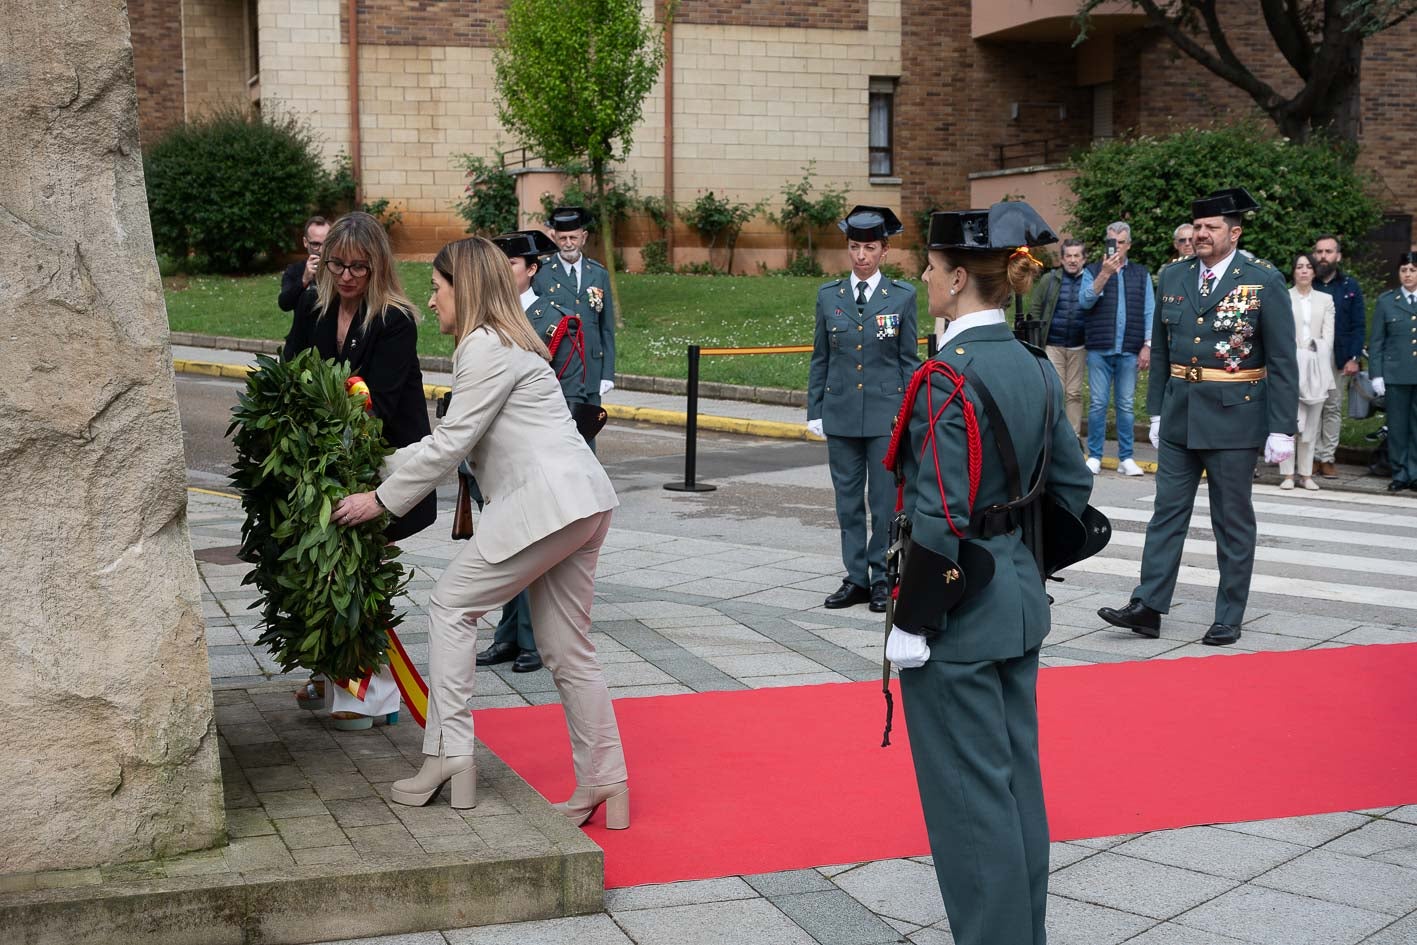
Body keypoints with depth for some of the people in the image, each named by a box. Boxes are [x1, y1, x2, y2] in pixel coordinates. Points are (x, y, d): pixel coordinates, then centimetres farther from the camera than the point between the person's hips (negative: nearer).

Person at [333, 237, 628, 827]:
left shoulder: (485, 347, -9)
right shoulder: (505, 342, 23)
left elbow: (450, 445, -12)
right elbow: (452, 440, 24)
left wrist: (381, 500, -4)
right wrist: (381, 468, 22)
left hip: (546, 500, -10)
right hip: (582, 502, 10)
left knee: (452, 603, 0)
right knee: (566, 650, 12)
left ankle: (447, 752, 0)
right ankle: (604, 787, 15)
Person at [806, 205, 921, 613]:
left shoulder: (903, 296, 0)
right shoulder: (828, 296, 5)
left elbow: (909, 359, 2)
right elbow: (820, 358, 9)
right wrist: (815, 411, 6)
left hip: (886, 414, -2)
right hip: (841, 414, 3)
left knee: (885, 500, 2)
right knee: (847, 499, 8)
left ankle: (882, 579, 13)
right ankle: (856, 578, 17)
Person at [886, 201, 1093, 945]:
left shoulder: (948, 377, -19)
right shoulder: (1035, 368, 5)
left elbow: (940, 518, -23)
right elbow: (1072, 486, 11)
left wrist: (909, 622, -15)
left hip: (958, 609, -8)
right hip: (1020, 601, 9)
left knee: (968, 795, 2)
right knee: (1018, 781, 17)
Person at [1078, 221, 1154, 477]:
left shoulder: (1141, 274, 12)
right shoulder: (1093, 271, 9)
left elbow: (1149, 312, 8)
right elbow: (1084, 301, -7)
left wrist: (1147, 346, -1)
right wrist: (1105, 274, -16)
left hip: (1129, 351, 1)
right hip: (1099, 349, -1)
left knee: (1126, 404, 4)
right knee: (1097, 403, -1)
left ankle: (1126, 458, 8)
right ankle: (1094, 456, 5)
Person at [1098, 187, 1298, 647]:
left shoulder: (1264, 282, -7)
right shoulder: (1174, 277, 6)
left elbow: (1282, 361, -8)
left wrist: (1282, 429, -11)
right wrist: (1156, 410, 11)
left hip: (1234, 419, -4)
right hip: (1179, 418, 4)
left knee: (1233, 523, 6)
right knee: (1167, 514, 7)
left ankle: (1229, 618, 16)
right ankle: (1147, 608, 10)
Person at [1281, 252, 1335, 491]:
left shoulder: (1325, 300, 13)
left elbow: (1328, 335, 7)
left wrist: (1317, 357, -5)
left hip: (1317, 366, 3)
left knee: (1311, 423, 3)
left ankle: (1306, 474, 6)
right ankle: (1287, 474, -5)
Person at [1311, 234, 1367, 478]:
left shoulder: (1350, 286, 7)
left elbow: (1359, 326, 4)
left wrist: (1354, 358, -6)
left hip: (1339, 360, 1)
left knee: (1333, 408, 3)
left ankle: (1327, 458, 7)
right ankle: (1313, 456, 4)